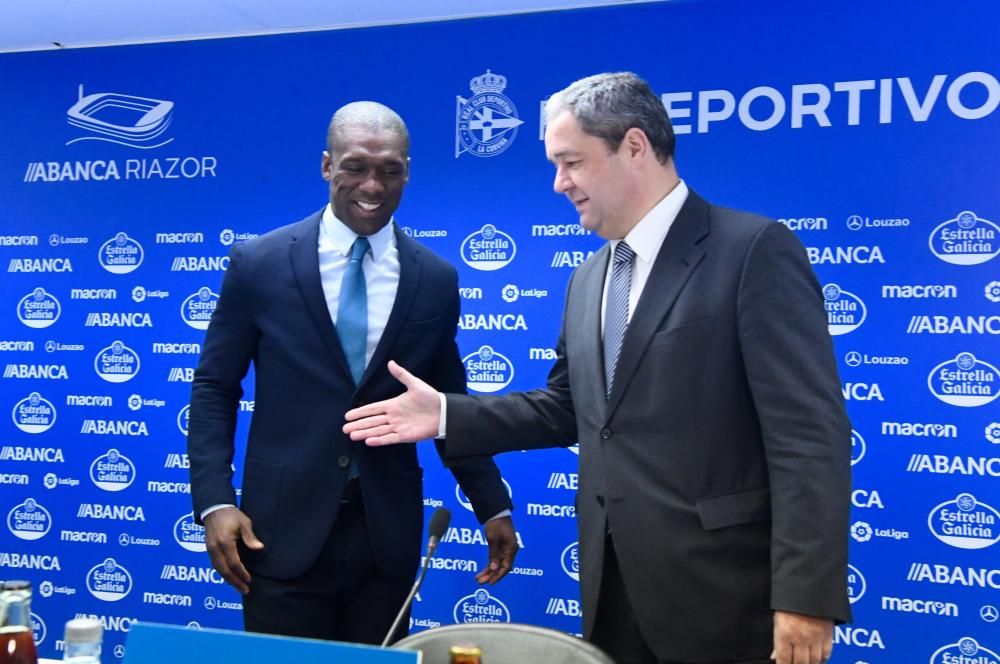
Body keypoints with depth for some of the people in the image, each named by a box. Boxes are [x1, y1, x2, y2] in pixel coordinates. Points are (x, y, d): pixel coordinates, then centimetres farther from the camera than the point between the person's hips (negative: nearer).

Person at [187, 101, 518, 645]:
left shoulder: (436, 279, 2)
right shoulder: (259, 264, -3)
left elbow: (448, 402, 10)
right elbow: (213, 389, 1)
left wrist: (493, 506, 7)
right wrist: (214, 502, -8)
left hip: (388, 533, 2)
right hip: (284, 530, -1)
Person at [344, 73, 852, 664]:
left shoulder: (754, 248, -12)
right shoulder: (590, 278, 13)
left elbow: (810, 433, -17)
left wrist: (805, 595, -21)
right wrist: (448, 416, 9)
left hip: (721, 595, -7)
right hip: (616, 591, 7)